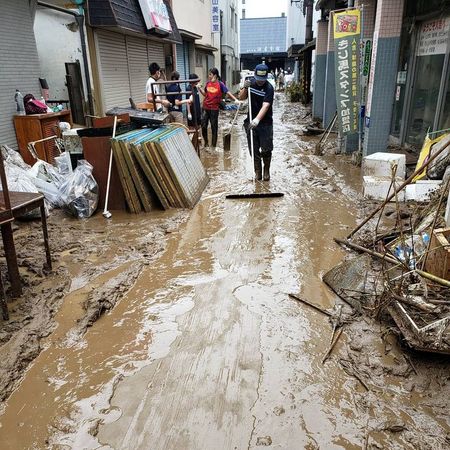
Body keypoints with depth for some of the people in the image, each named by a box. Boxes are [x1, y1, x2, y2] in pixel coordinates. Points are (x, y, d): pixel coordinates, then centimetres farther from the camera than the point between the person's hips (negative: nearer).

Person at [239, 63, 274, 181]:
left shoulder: (269, 88, -15)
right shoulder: (251, 82, 2)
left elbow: (266, 105, -28)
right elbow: (241, 98, 6)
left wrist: (257, 119, -43)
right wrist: (245, 88, -15)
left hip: (265, 123, -4)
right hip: (251, 121, 4)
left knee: (266, 149, -3)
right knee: (254, 149, 6)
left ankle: (267, 170, 18)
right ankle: (258, 171, 18)